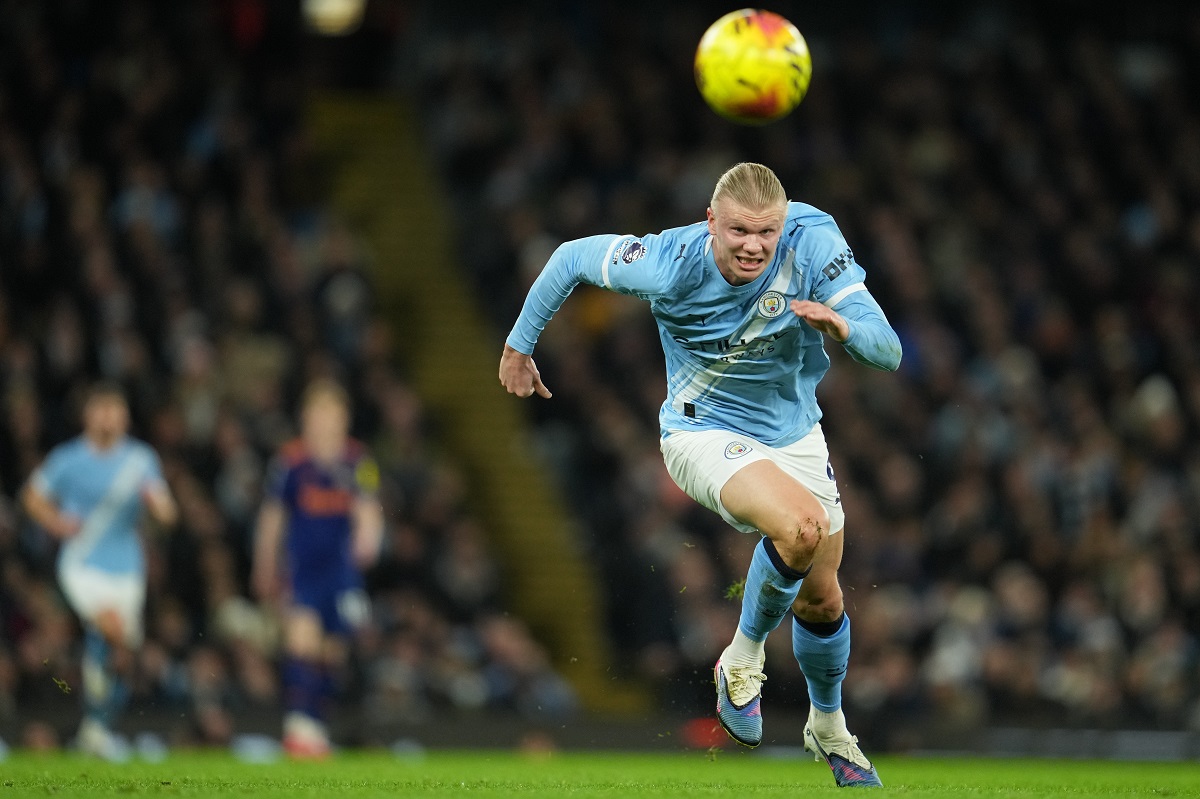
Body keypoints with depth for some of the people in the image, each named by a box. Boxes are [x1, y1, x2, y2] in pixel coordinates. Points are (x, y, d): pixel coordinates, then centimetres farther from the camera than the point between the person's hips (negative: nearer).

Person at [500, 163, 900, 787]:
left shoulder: (814, 241, -23)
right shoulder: (671, 265, -27)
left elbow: (888, 354, -23)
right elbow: (573, 257, -8)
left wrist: (844, 328, -45)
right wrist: (519, 346, 3)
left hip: (796, 436, 4)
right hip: (704, 434, -4)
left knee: (822, 600, 15)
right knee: (803, 526, -32)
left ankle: (828, 727, 45)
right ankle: (742, 659, -5)